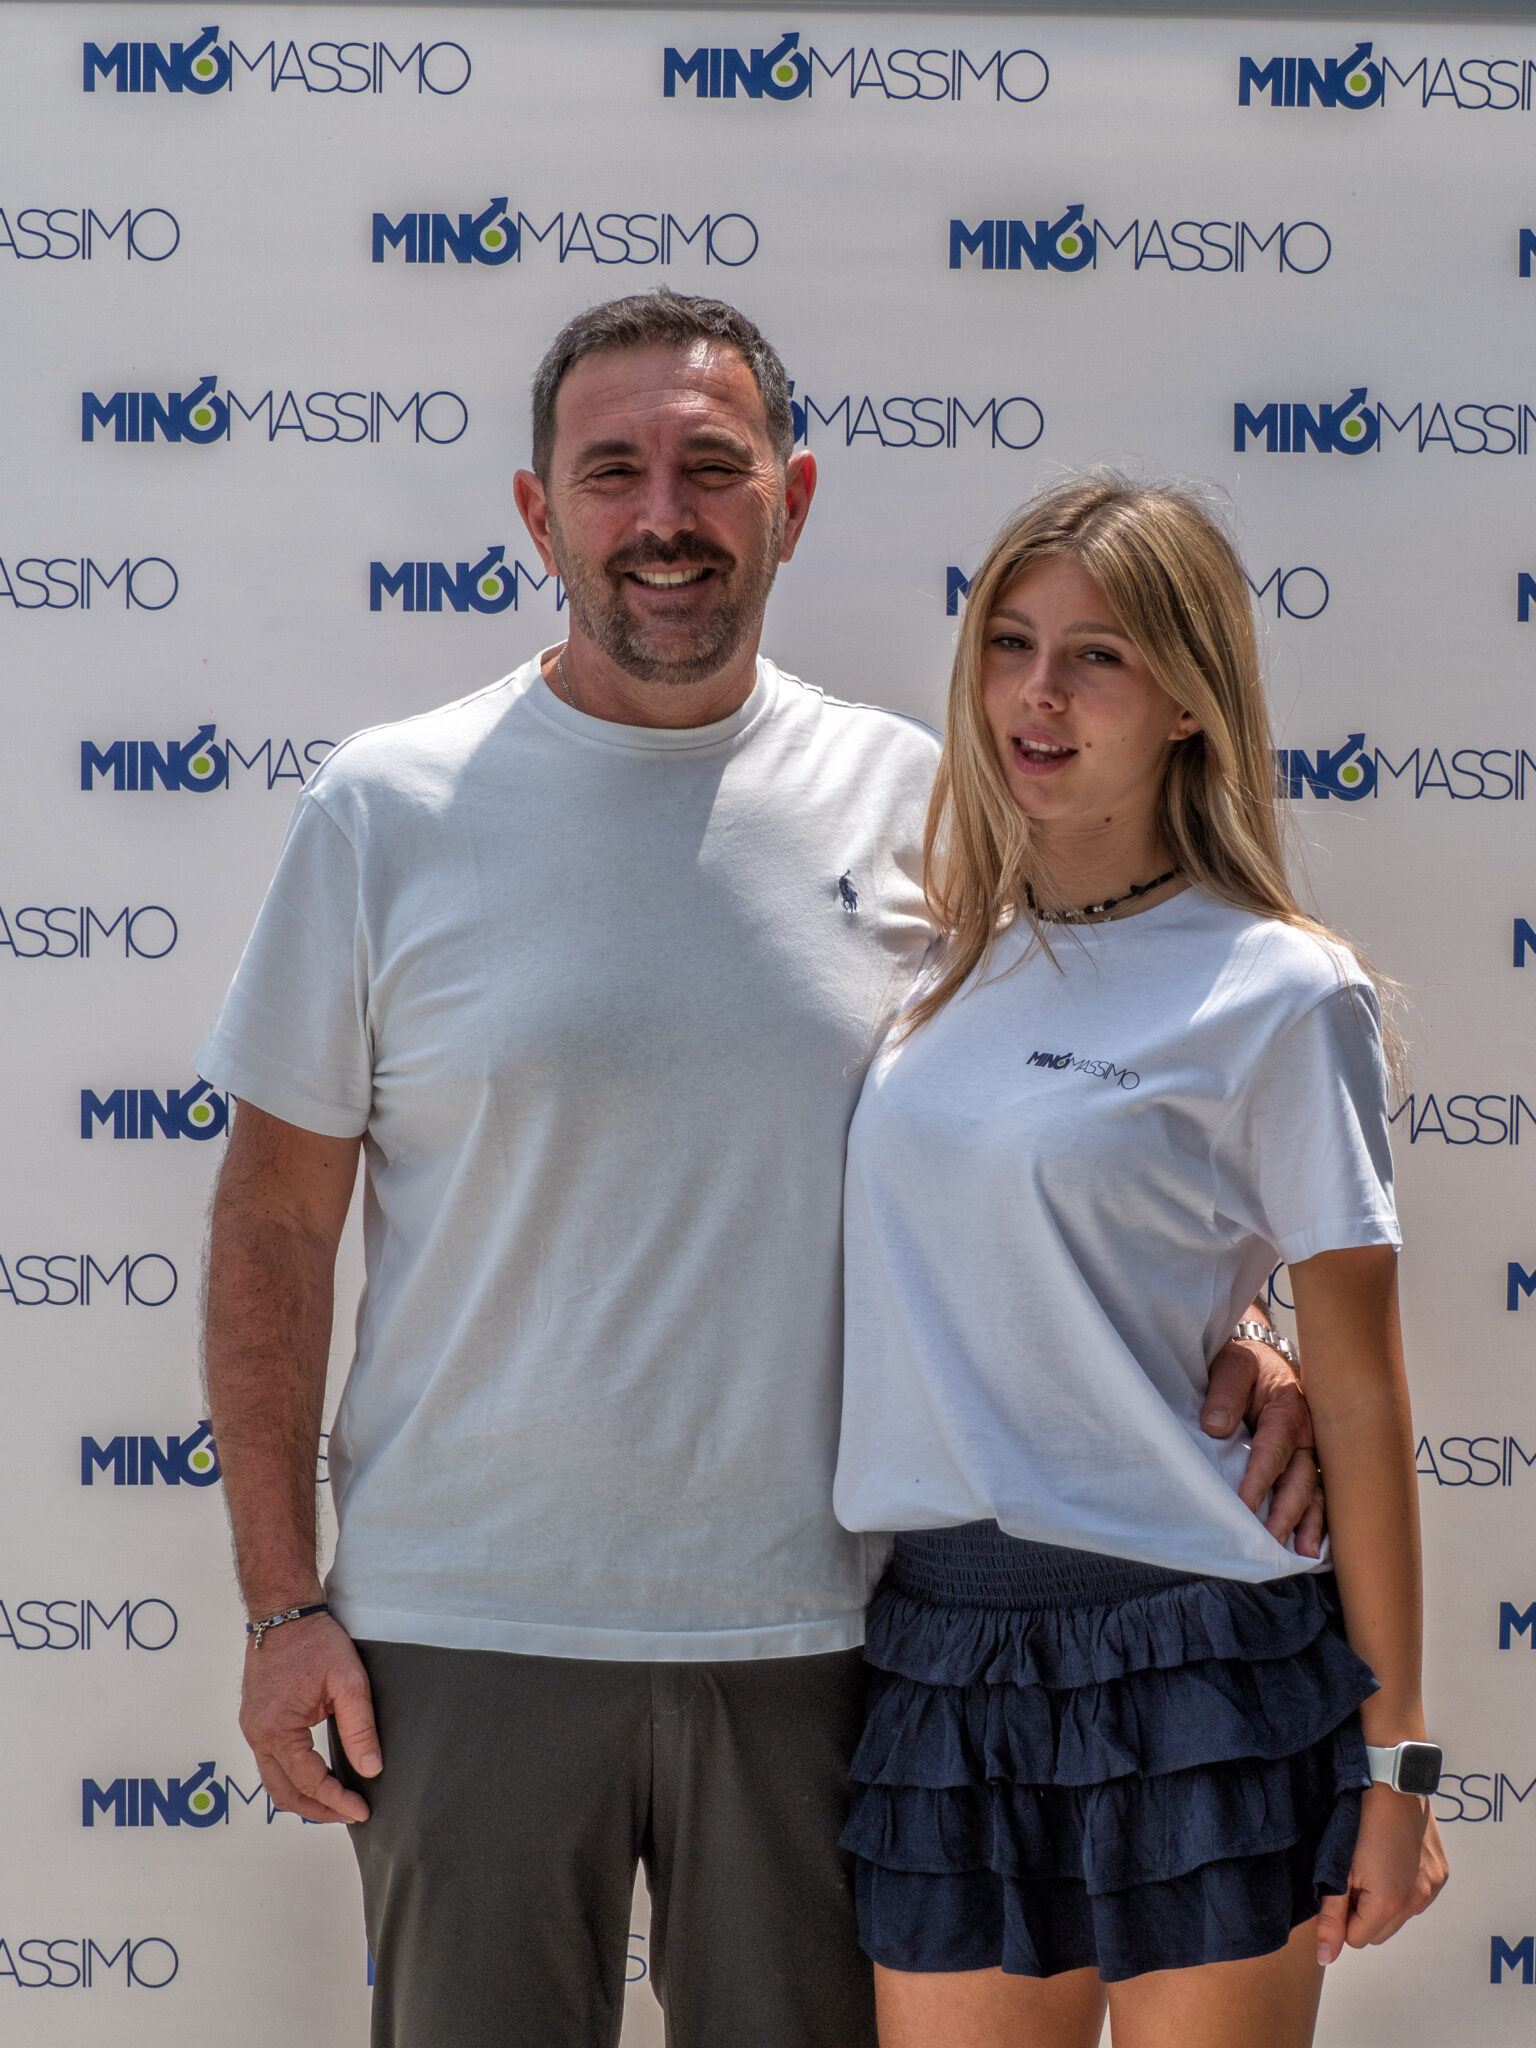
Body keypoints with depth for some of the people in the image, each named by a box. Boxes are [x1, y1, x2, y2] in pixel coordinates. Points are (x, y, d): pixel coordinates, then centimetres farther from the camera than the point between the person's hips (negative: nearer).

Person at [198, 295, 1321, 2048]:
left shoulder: (911, 800, 2)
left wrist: (1222, 1346, -7)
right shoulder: (387, 810, -2)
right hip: (469, 1625, -1)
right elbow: (276, 1223, 1)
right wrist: (281, 1599, -2)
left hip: (818, 1626, 1)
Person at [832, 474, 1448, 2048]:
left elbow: (1355, 1397, -4)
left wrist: (1394, 1752, -4)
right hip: (942, 1654, 5)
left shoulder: (1278, 998, -5)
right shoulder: (945, 972, 10)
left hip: (1194, 1666, -5)